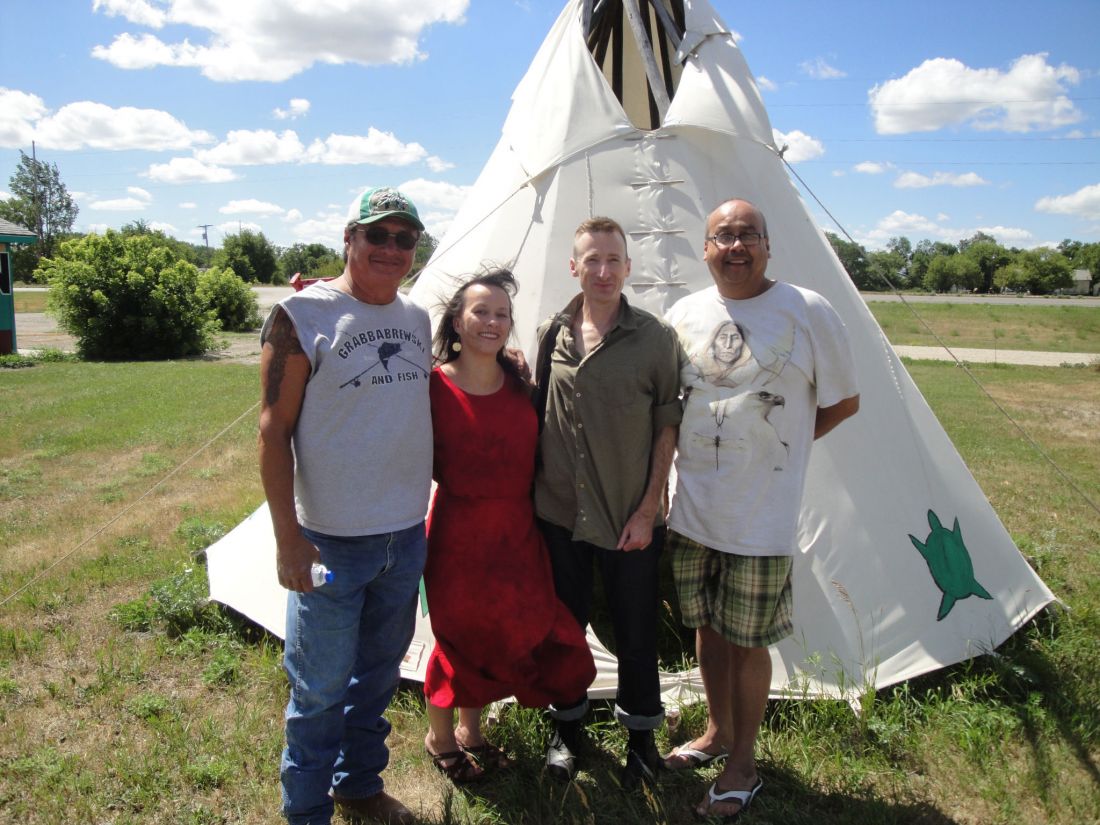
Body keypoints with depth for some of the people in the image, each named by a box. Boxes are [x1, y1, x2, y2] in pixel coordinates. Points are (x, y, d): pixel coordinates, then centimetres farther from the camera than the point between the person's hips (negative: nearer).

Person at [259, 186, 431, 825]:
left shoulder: (418, 319, 8)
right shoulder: (301, 316, -11)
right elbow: (274, 430, -12)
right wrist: (288, 538, -15)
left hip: (408, 536, 6)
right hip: (332, 539, -6)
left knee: (380, 674, 20)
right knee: (322, 688, 6)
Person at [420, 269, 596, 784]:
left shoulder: (520, 385, 3)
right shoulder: (434, 385, -11)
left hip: (516, 529, 5)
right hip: (458, 529, -4)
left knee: (503, 633, 13)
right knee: (457, 635, 9)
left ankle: (470, 730, 39)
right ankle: (439, 736, 36)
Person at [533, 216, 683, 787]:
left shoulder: (655, 338, -7)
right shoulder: (551, 335, 2)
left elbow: (667, 429, -5)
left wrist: (647, 510, -9)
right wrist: (533, 493, 7)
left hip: (630, 521, -2)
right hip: (559, 514, 3)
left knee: (636, 632, 11)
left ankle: (640, 734, 35)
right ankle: (567, 729, 38)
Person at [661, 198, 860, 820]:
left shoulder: (808, 312, -8)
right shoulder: (684, 314, 4)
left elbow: (844, 402, 1)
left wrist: (779, 444, 0)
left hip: (761, 517, -4)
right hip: (692, 509, 4)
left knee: (748, 641, 7)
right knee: (708, 627, 18)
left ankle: (743, 765, 28)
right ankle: (719, 733, 41)